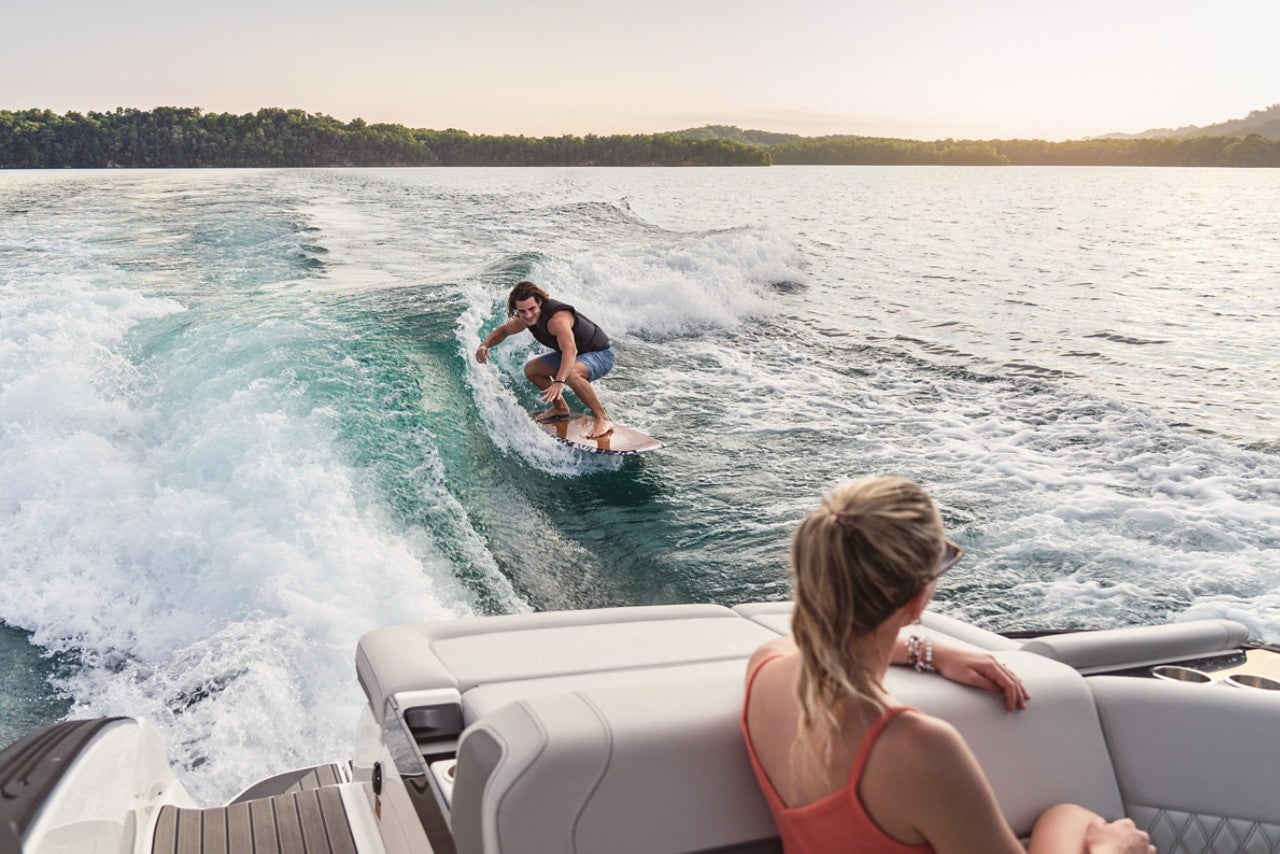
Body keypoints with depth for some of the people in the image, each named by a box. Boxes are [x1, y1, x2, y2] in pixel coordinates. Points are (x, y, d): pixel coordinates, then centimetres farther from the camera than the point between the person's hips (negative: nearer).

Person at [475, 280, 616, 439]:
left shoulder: (557, 318, -35)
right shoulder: (526, 317, -7)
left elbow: (570, 350, -51)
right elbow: (503, 331, 12)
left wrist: (559, 382, -64)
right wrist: (485, 345, -8)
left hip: (600, 354, -9)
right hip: (575, 355, 9)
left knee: (571, 374, -39)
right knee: (531, 369, 10)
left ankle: (603, 420, -30)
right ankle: (560, 408, 26)